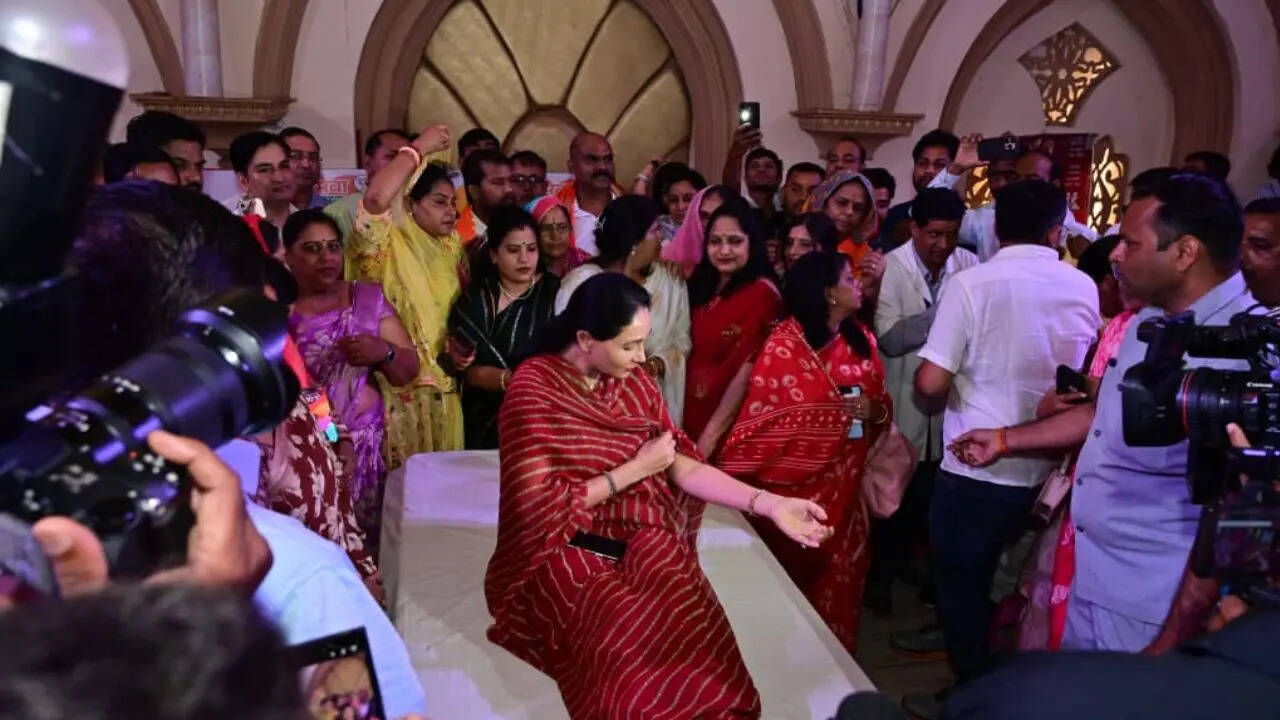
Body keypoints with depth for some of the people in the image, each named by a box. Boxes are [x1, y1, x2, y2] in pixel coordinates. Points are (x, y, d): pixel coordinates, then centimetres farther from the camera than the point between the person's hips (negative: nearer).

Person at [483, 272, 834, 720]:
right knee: (638, 662, -29)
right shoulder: (532, 393, -13)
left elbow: (682, 465, 4)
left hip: (644, 541, 5)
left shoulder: (634, 382, 6)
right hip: (568, 553, -4)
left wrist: (769, 504, -7)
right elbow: (541, 509, -16)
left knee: (702, 647, -24)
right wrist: (636, 469, -12)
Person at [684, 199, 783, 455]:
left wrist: (712, 434, -18)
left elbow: (747, 371, -17)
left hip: (729, 427, -6)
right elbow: (692, 352, 9)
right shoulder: (703, 285, 7)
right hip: (692, 414, 6)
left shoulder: (762, 293, -14)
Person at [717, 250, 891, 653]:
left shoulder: (862, 339, 5)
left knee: (839, 574, 13)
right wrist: (728, 476, -18)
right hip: (796, 480, -5)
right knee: (794, 574, 9)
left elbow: (883, 403, 12)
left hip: (845, 481, 5)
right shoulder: (785, 343, -13)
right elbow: (759, 412, -15)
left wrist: (874, 410, -11)